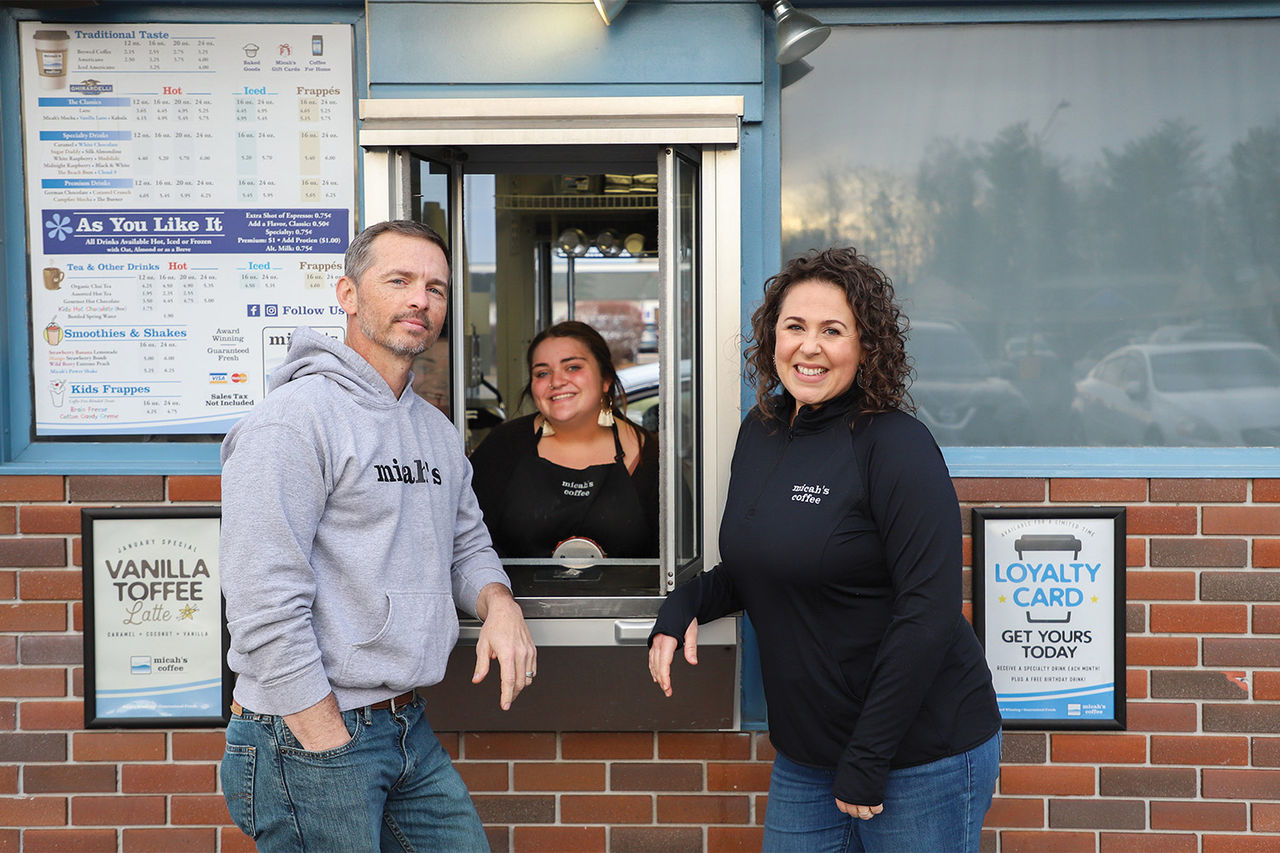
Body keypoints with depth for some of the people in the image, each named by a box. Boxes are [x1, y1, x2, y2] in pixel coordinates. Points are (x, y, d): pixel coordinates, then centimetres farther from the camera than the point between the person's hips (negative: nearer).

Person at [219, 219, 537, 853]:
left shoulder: (438, 432, 13)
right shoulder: (292, 420, -15)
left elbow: (468, 547, 20)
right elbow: (265, 613, -20)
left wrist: (499, 605, -3)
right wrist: (335, 747, -19)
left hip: (410, 730, 8)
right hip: (305, 735, -8)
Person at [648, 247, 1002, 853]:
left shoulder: (895, 444, -16)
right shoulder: (760, 431, 5)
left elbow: (929, 612, -20)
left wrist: (866, 763, -18)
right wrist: (686, 603, -2)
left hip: (921, 757, -6)